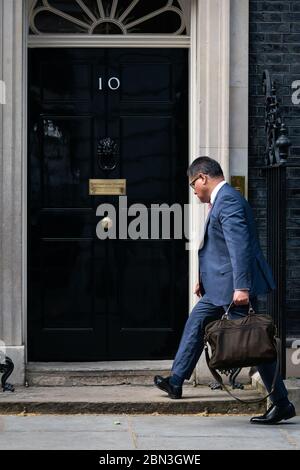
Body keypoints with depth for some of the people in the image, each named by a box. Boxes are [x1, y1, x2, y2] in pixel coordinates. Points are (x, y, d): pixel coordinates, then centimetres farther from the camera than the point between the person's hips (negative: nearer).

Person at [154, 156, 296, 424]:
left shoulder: (228, 200, -17)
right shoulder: (222, 199, 15)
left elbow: (239, 245, -26)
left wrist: (241, 287, -31)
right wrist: (205, 279, 28)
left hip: (234, 287, -11)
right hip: (220, 286, 11)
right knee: (195, 325, 19)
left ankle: (282, 404, 0)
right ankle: (176, 382, 30)